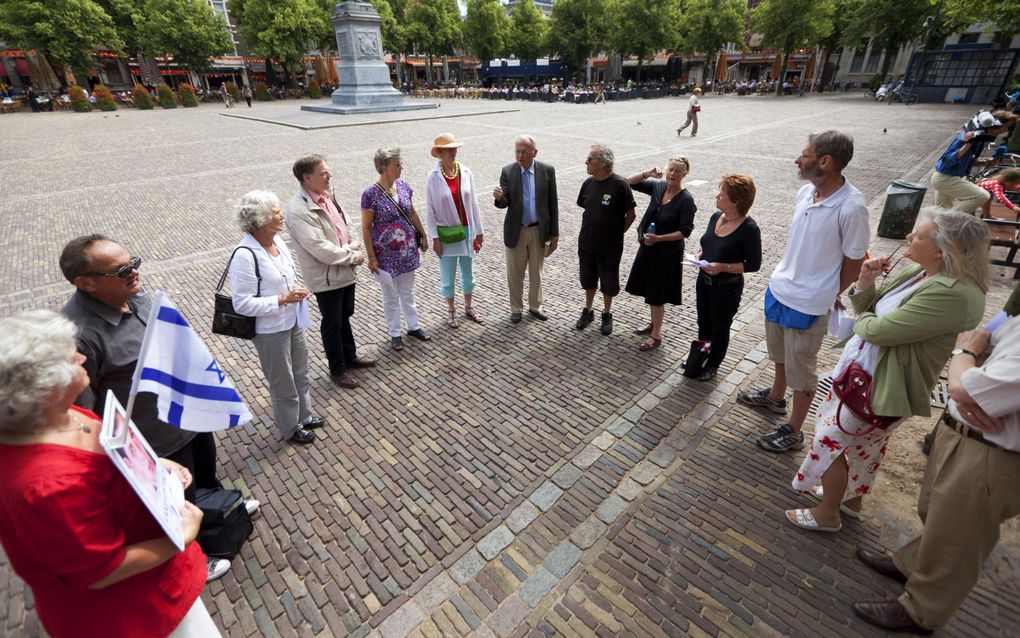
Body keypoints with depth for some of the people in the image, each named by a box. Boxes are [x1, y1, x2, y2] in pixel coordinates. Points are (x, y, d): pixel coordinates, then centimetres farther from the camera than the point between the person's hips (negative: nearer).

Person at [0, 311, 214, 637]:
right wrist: (181, 539, -21)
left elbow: (103, 459, 8)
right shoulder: (54, 487, -40)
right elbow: (101, 572, -27)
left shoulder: (57, 416, -13)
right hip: (123, 610, -8)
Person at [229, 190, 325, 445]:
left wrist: (297, 290, -4)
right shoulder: (245, 255, -26)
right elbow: (242, 303, -24)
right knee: (283, 382, 13)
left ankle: (304, 415, 46)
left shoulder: (276, 240, -2)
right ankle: (290, 428, 36)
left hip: (293, 321, 8)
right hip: (270, 331, -7)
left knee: (300, 373, 24)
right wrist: (282, 300, -25)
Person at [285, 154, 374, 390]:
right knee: (332, 324, 9)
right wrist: (353, 257, -17)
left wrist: (353, 247, -7)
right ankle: (338, 369, 28)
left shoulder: (327, 194, 2)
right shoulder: (299, 211, -23)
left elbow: (346, 224, 11)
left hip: (345, 271, 8)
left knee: (345, 317, 23)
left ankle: (350, 356, 42)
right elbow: (321, 249, -27)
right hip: (326, 277, -8)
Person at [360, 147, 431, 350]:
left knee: (408, 292, 19)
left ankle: (413, 326, 37)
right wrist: (371, 257, -13)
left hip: (407, 251, 5)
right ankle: (395, 334, 28)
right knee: (390, 296, 12)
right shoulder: (371, 194, -17)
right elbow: (366, 228, -13)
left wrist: (423, 236, 15)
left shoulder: (404, 186, -2)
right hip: (386, 255, -4)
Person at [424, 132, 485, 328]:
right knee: (448, 276, 9)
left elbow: (473, 203, 3)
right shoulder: (433, 178, -9)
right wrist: (434, 237, -10)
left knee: (468, 272, 16)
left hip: (467, 230, 3)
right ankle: (451, 311, 28)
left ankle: (469, 307, 35)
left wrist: (479, 230, 4)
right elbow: (430, 210, -7)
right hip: (446, 233, -3)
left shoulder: (466, 173, -2)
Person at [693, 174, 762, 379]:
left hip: (727, 288, -6)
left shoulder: (749, 229, -21)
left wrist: (723, 267, -27)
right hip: (704, 281, 6)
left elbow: (754, 264, -17)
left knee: (720, 328, 13)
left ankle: (713, 365, 33)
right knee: (703, 323, 21)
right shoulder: (716, 217, -2)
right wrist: (700, 254, -7)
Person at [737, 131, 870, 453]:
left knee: (800, 369, 9)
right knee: (780, 353, 27)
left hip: (809, 304, -7)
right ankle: (776, 396, 52)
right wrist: (786, 274, 11)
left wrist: (828, 295, -1)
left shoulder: (851, 208, -24)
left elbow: (854, 263, -13)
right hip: (778, 288, 7)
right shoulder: (805, 192, -3)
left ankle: (793, 432, 28)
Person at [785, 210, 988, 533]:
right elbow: (870, 310, 8)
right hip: (863, 372, 9)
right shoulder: (916, 272, 0)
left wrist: (861, 321, -7)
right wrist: (865, 283, -10)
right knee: (865, 443, 26)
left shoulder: (953, 294, -28)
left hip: (881, 387, -9)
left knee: (830, 440, 5)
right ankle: (851, 497, 48)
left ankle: (827, 515, 26)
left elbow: (878, 330, -29)